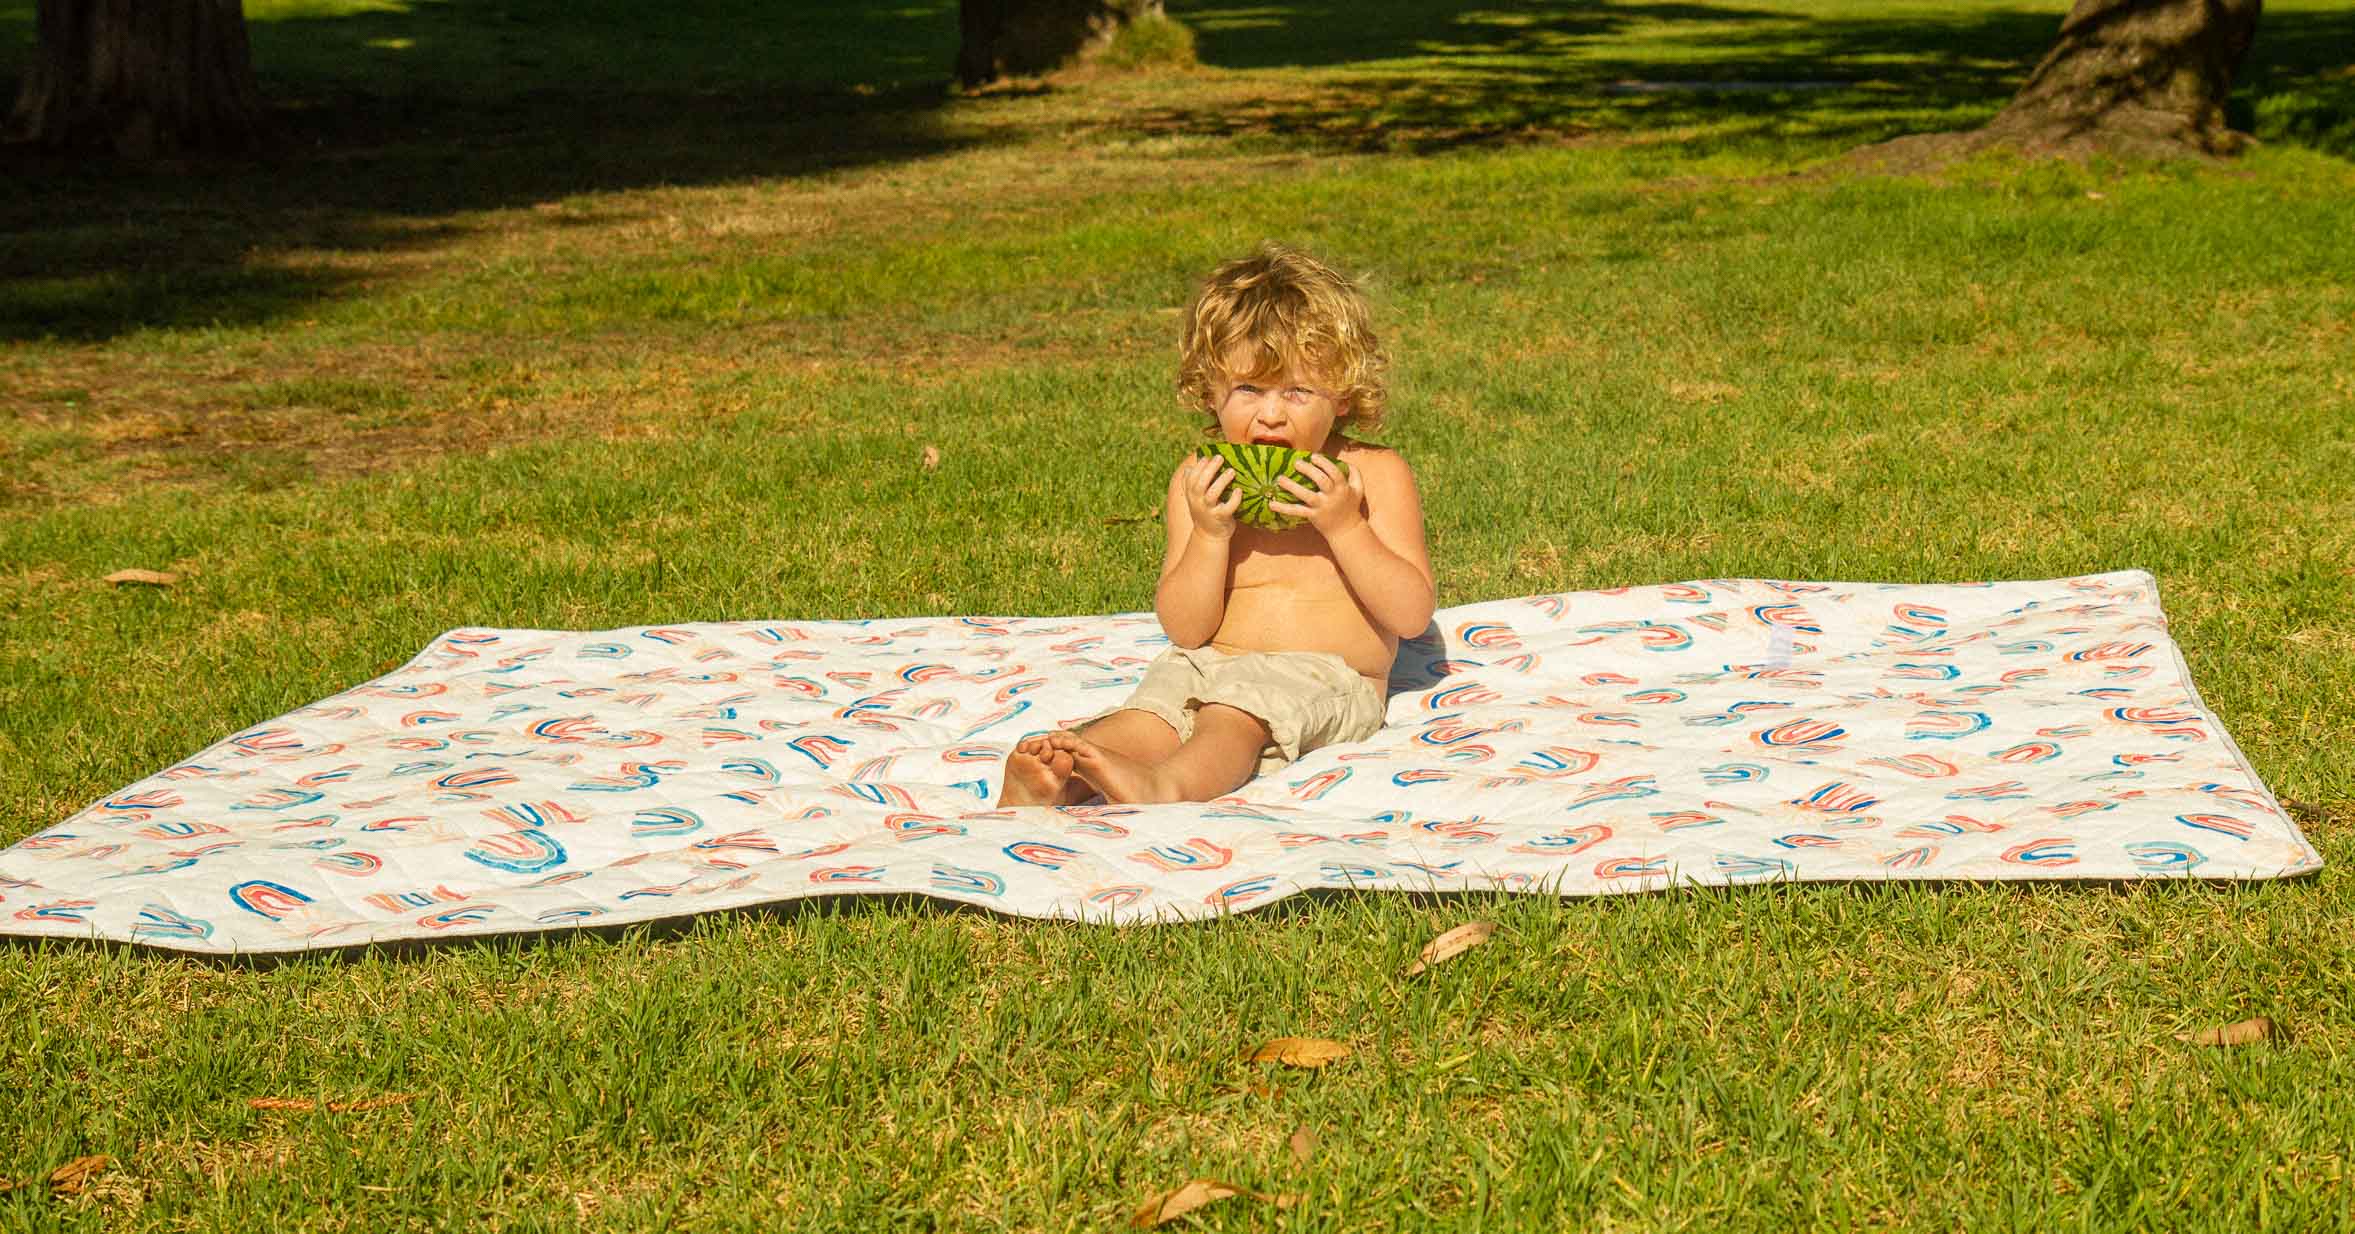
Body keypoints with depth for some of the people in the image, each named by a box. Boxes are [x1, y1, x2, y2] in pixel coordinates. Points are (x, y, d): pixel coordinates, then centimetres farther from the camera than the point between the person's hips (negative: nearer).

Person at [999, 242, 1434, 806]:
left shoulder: (1377, 475, 1)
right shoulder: (1199, 482, 7)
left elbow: (1411, 616, -6)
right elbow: (1185, 630, 2)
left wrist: (1344, 527, -17)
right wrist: (1211, 534, -14)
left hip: (1325, 676, -3)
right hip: (1209, 664, 3)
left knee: (1233, 714, -34)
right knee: (1149, 713, -28)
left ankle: (1167, 784, -63)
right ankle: (1052, 785, -54)